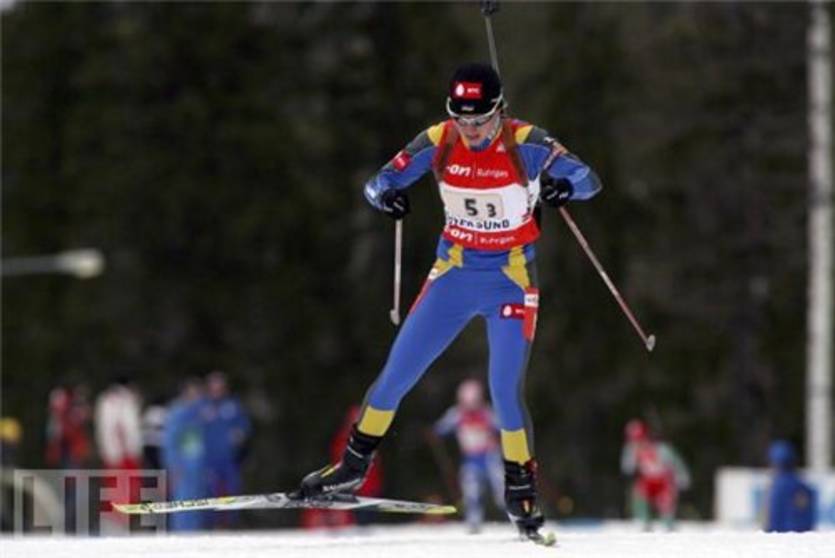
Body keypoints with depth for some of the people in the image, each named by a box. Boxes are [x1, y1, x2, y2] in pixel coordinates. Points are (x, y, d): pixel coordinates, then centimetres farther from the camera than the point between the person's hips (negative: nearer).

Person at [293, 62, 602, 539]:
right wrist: (387, 195, -29)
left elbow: (589, 180, -17)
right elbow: (380, 181, -4)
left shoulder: (526, 143, -16)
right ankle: (354, 465, 22)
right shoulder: (438, 142, -9)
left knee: (505, 391, -12)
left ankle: (521, 492, 7)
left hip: (512, 279, -3)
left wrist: (563, 187, -41)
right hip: (454, 274, 3)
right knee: (396, 375, 3)